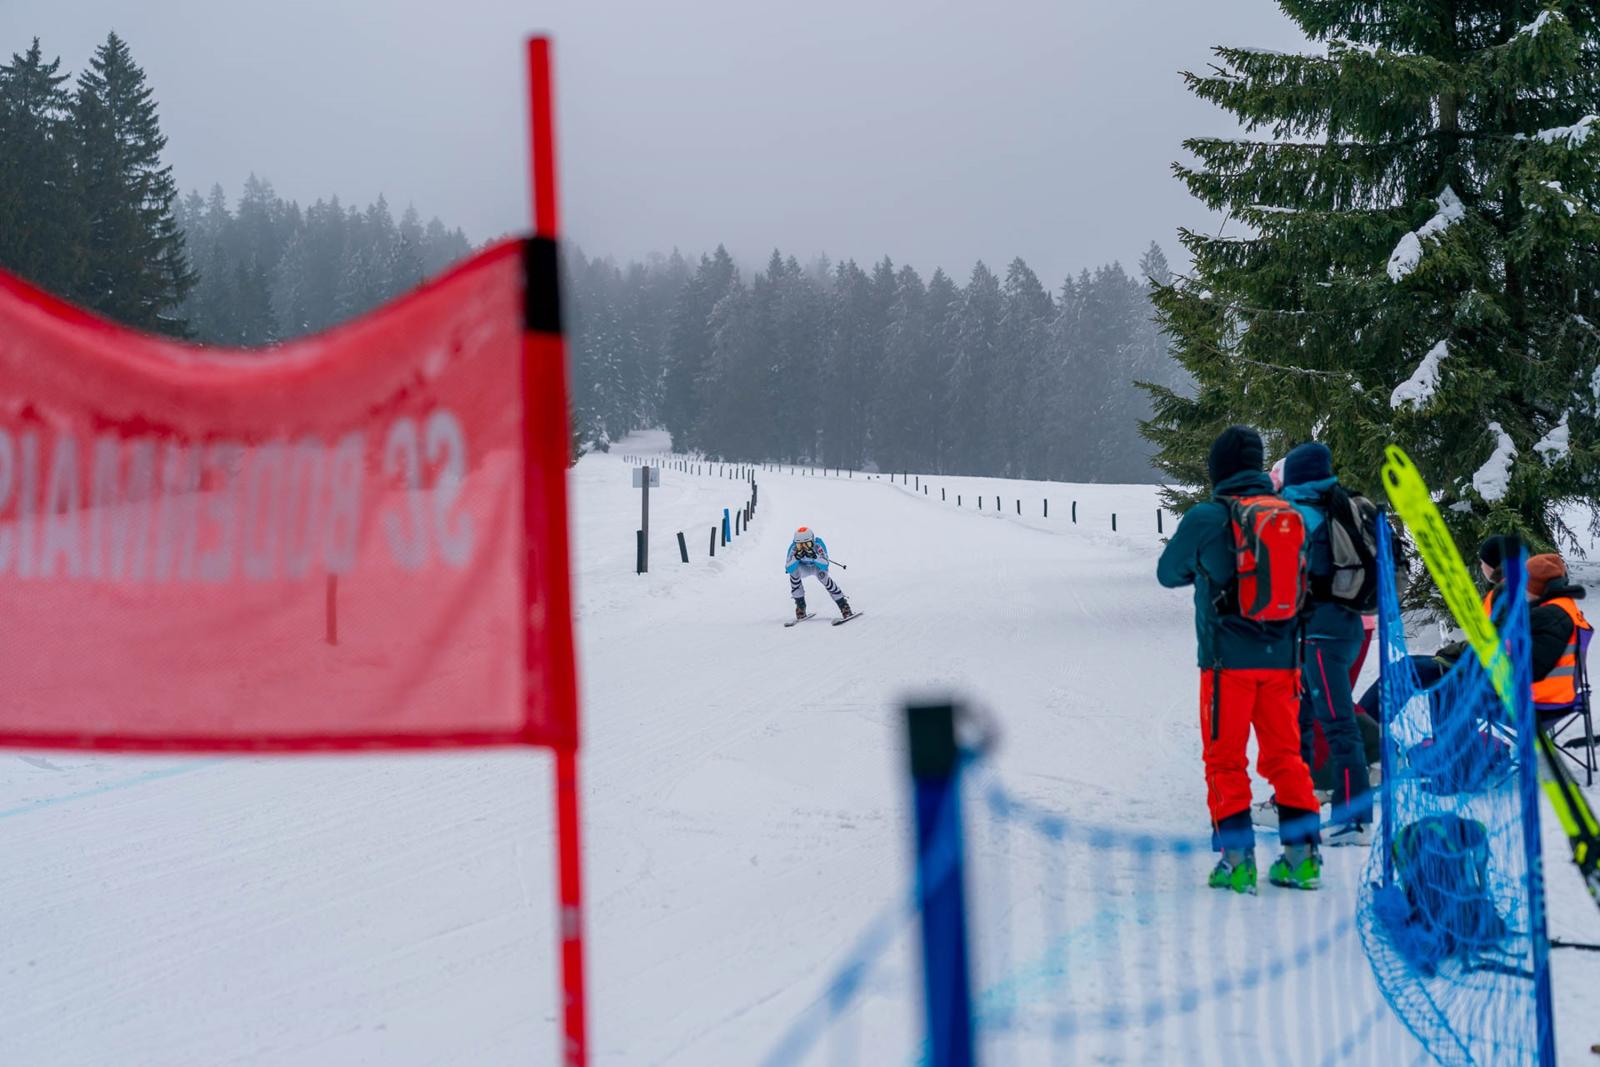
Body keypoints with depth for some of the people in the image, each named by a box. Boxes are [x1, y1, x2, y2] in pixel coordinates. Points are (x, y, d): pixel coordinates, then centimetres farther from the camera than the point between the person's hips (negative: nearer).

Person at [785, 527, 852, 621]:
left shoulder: (818, 544, -33)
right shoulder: (794, 547, -29)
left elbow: (825, 565, -41)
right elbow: (788, 569, -34)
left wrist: (814, 556, -56)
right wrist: (797, 557, -49)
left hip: (818, 566, -2)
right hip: (804, 568, 2)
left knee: (822, 574, -33)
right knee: (794, 571, -29)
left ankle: (843, 605, -24)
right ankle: (800, 605, -15)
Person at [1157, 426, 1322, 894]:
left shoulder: (1206, 517, -9)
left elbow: (1168, 573, 6)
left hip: (1228, 657, -4)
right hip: (1281, 656, 4)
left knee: (1225, 757, 5)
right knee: (1284, 754, 13)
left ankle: (1237, 857, 0)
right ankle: (1302, 853, 10)